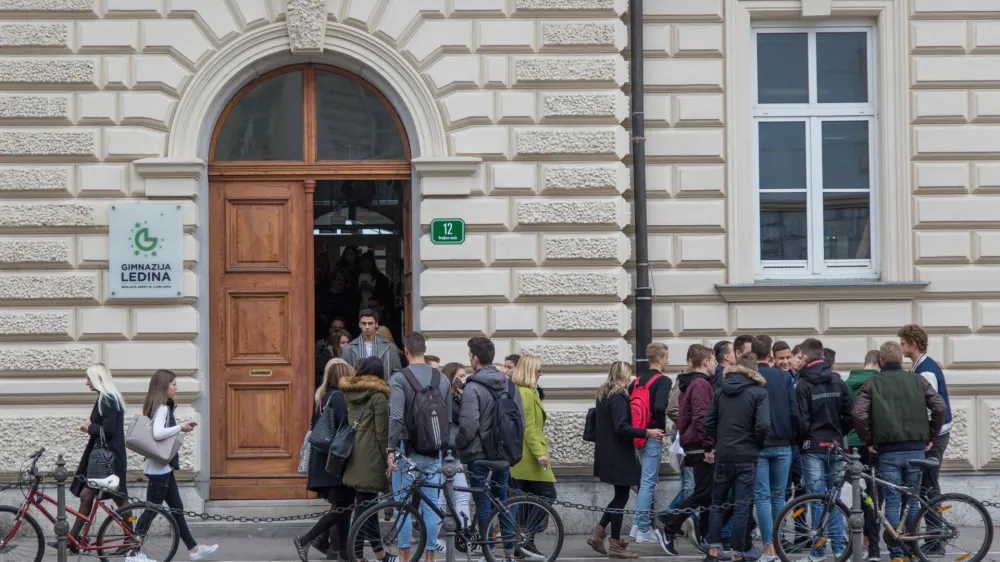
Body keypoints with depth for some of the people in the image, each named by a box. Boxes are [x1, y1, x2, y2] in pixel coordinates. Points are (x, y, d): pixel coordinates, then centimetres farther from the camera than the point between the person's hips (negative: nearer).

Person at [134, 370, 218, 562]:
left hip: (163, 466, 10)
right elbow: (158, 433, -32)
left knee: (176, 508, 14)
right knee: (151, 509, -3)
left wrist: (179, 428, 7)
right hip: (159, 467, -10)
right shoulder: (162, 408, -18)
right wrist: (180, 427, -21)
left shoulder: (160, 407, 12)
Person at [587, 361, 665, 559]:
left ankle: (598, 533, 13)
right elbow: (621, 427, -25)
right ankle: (615, 546, 2)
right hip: (618, 454, -10)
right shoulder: (618, 397, -16)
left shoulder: (604, 395, 13)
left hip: (608, 453, 10)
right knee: (621, 496, -3)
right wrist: (647, 432, -24)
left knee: (620, 495, 15)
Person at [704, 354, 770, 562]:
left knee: (717, 503, 14)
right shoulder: (758, 392, -7)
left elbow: (708, 423, 3)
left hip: (723, 455, 3)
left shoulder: (722, 391, 5)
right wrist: (759, 443, 2)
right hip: (747, 457, -3)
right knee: (741, 506, 2)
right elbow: (763, 426, -17)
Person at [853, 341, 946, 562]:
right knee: (913, 500, 12)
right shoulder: (917, 380, 7)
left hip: (888, 451, -2)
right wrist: (930, 436, 7)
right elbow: (940, 407, -3)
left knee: (892, 501, 2)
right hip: (916, 450, 2)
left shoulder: (871, 384, 1)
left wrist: (869, 441, 0)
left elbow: (859, 414, -12)